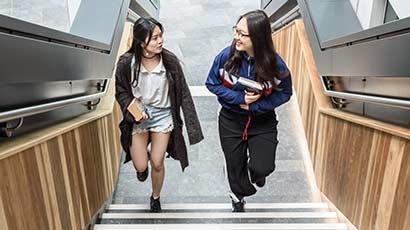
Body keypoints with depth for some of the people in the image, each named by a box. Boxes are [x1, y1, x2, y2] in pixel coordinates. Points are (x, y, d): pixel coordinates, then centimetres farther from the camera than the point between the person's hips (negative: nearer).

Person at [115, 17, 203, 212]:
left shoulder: (170, 60, -13)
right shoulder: (126, 63, -14)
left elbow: (183, 93, -7)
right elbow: (121, 92, -1)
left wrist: (192, 124, -7)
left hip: (163, 115, 0)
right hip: (138, 116, 1)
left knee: (157, 163, 8)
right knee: (140, 166, 3)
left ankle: (155, 197, 40)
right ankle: (143, 158, 46)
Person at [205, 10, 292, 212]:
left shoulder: (275, 64, -20)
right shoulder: (226, 56, -18)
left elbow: (284, 93, -7)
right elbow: (211, 83, -7)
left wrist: (254, 106, -19)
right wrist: (239, 98, -20)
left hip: (263, 122, 0)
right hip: (231, 121, 1)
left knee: (262, 168, -10)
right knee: (234, 165, 16)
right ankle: (238, 197, 51)